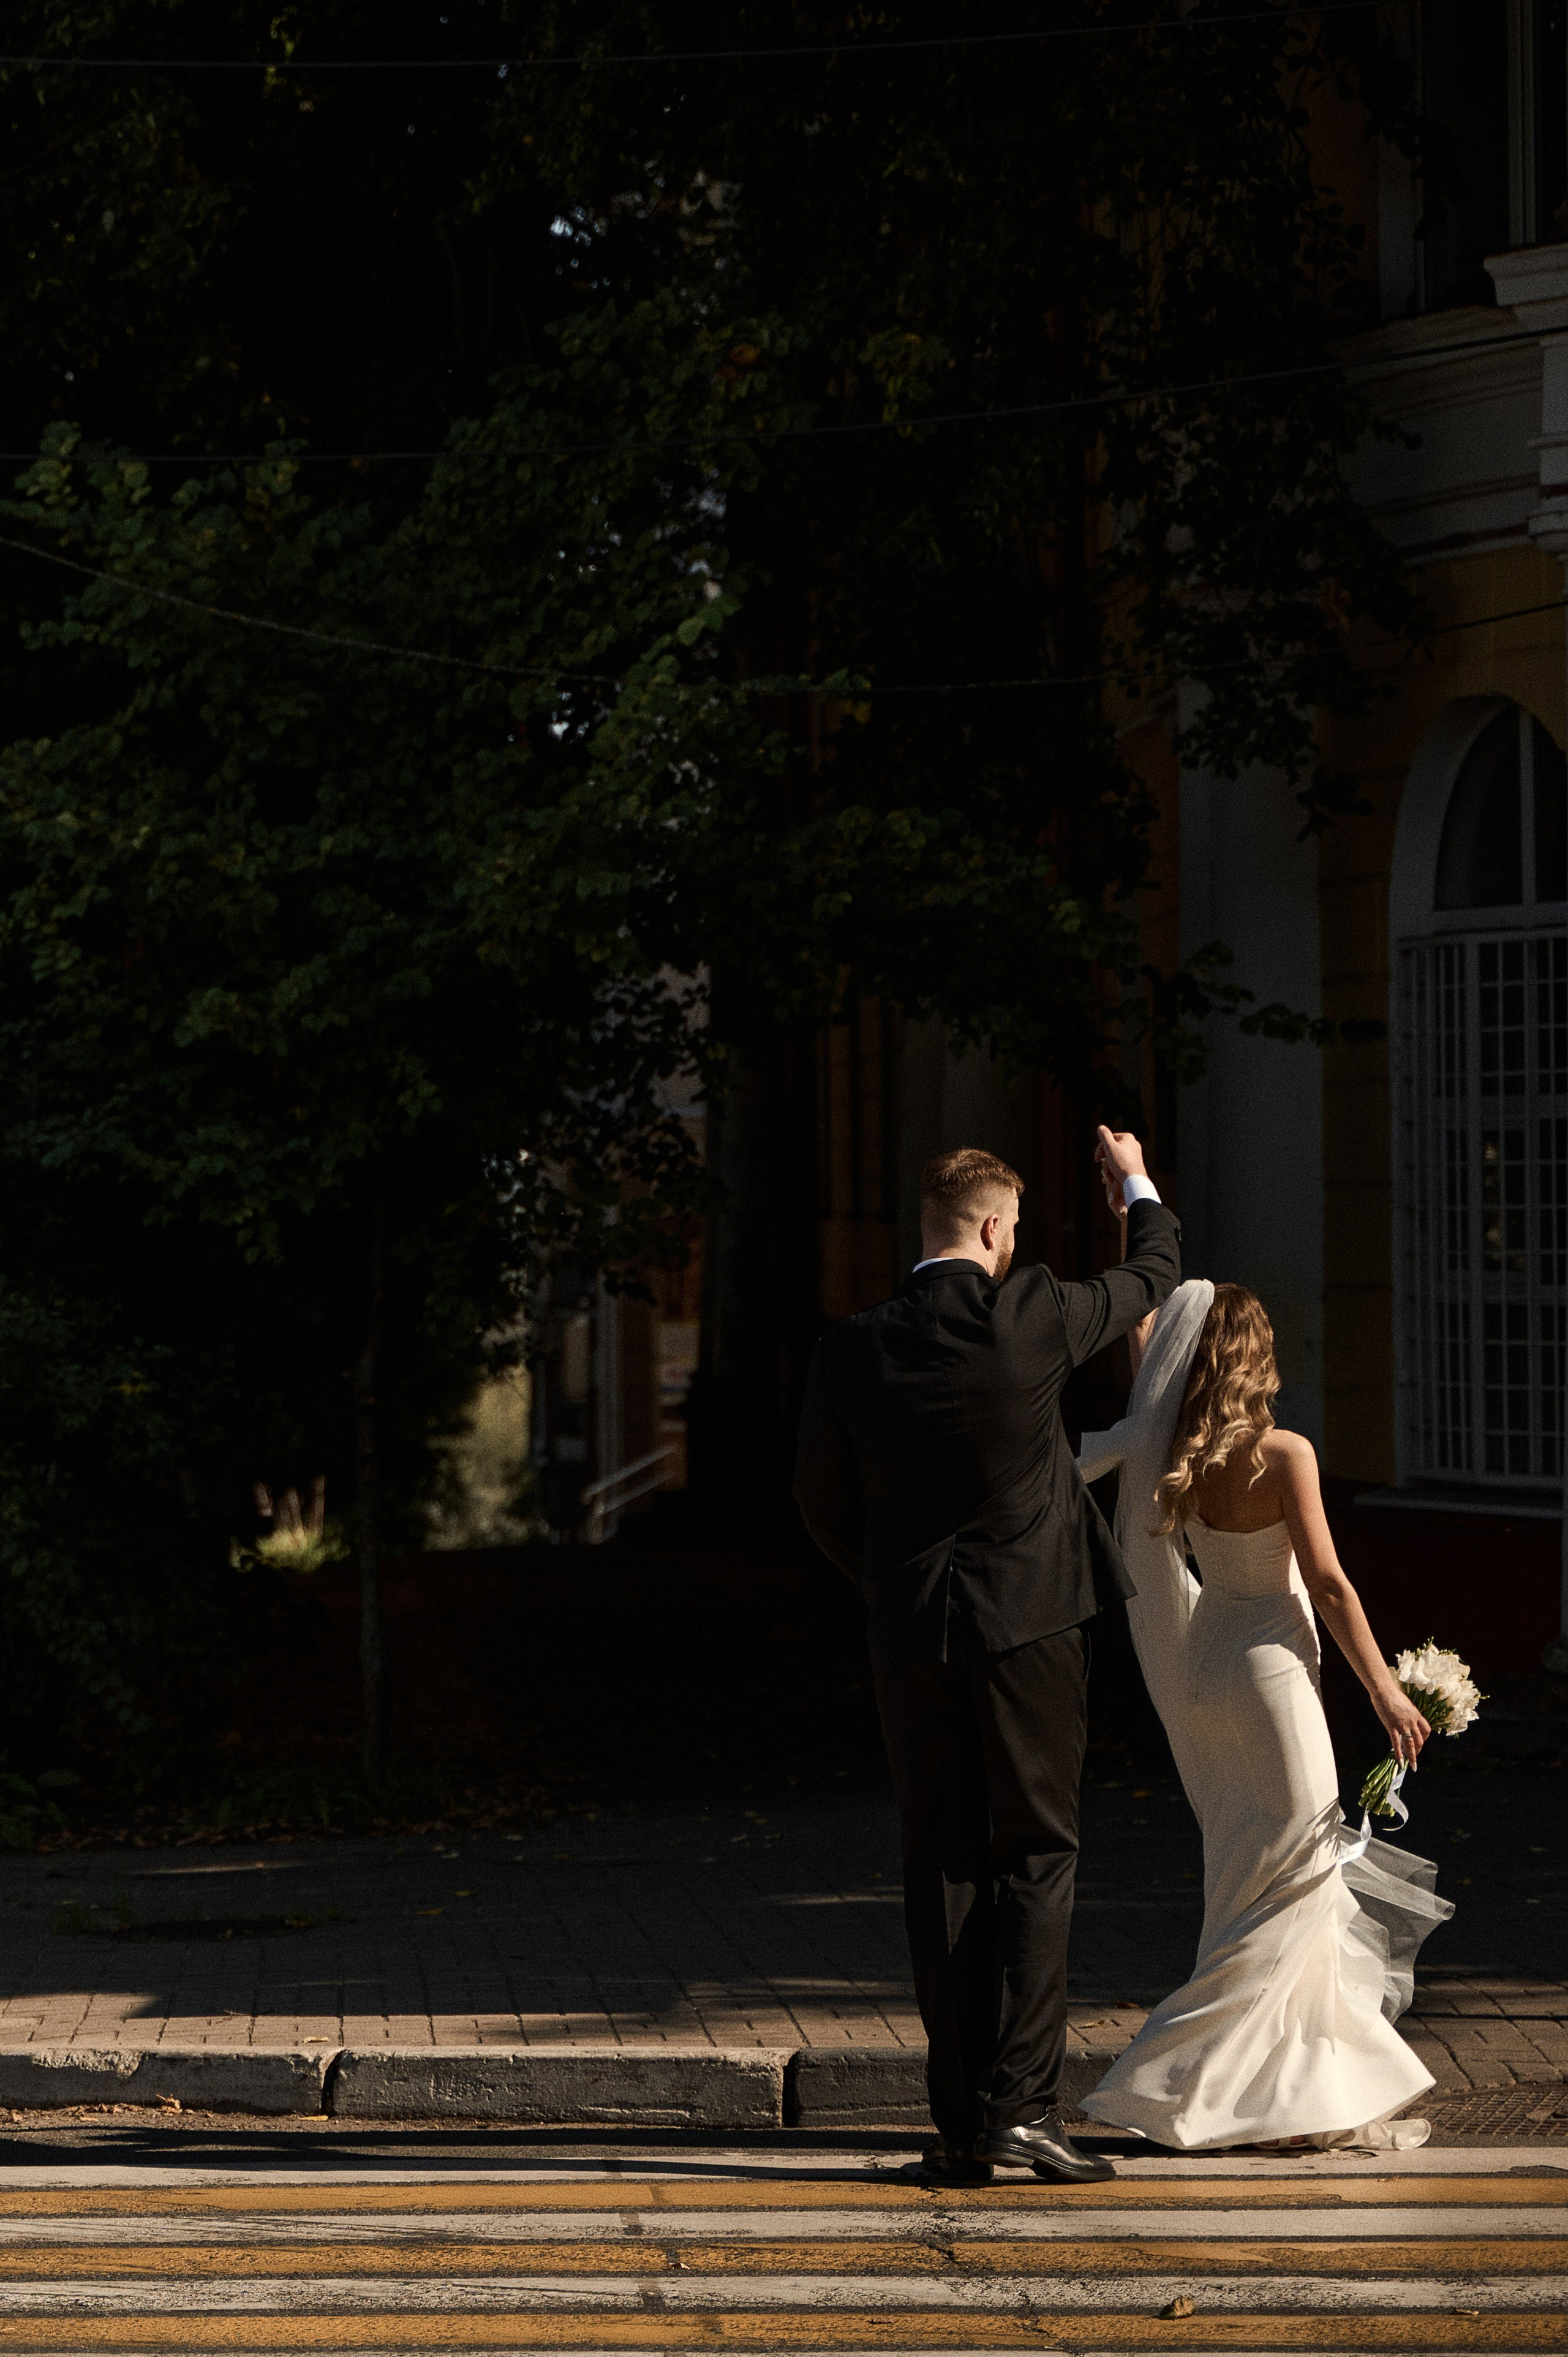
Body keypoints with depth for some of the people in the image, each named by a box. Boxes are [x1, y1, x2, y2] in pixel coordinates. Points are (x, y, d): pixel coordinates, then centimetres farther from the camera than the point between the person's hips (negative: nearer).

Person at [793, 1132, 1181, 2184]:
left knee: (944, 1871, 7)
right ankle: (1023, 2102, -7)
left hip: (913, 1634, 3)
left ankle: (962, 2122, 7)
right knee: (1036, 1859, 2)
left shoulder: (851, 1353, -1)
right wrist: (1138, 1185, 30)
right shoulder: (1032, 1316, -9)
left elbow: (825, 1507, 8)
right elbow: (1154, 1277, 11)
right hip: (1031, 1619, -3)